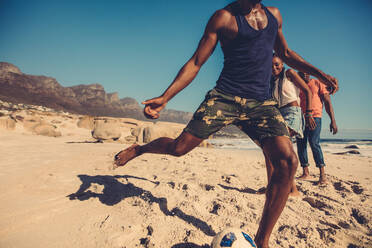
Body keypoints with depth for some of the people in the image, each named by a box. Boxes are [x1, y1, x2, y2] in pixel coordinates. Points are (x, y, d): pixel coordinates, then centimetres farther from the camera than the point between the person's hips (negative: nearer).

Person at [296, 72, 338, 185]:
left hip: (314, 117, -4)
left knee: (314, 143, -17)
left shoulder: (317, 83, 7)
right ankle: (305, 173, 11)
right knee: (300, 145, 1)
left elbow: (327, 101, 2)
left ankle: (322, 174, -10)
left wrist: (333, 120, -7)